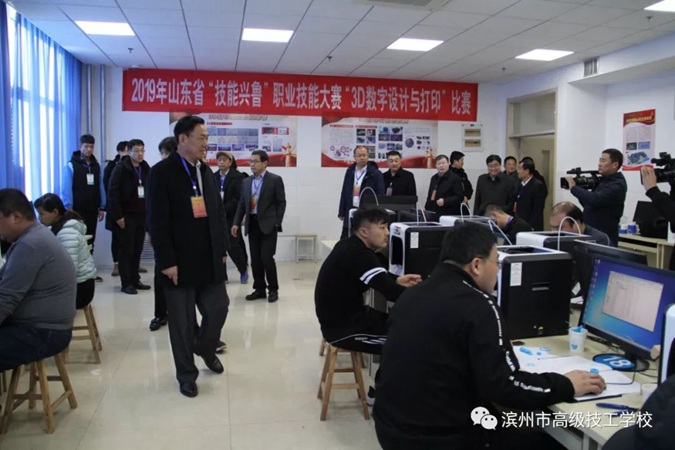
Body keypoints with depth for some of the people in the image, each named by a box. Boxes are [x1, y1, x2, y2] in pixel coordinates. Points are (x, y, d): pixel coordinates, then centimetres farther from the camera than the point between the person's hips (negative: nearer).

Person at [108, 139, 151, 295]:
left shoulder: (146, 169, 10)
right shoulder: (121, 168, -7)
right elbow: (113, 193, -11)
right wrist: (118, 215, -15)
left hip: (141, 214, 5)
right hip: (126, 215, -5)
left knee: (137, 249, 8)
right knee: (126, 249, -1)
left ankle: (135, 280, 18)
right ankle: (126, 283, 5)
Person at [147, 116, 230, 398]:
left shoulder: (206, 172, 11)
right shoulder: (162, 172, -8)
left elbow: (219, 213, 14)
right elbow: (157, 222, -13)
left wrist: (222, 250, 9)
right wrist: (167, 261, -16)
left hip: (210, 260, 6)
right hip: (180, 262, -5)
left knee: (218, 309, 9)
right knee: (182, 321, 6)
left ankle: (205, 348, 38)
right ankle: (186, 374, 23)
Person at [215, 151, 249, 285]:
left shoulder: (238, 176, -4)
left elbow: (239, 197, -12)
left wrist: (224, 209, -18)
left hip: (232, 217, -4)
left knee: (232, 246, -4)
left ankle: (243, 270, 20)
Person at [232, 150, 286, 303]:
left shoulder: (275, 180, -2)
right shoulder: (246, 182, 13)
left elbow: (281, 203, -4)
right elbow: (241, 204, 13)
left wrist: (277, 223, -11)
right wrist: (236, 223, 4)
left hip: (268, 225, -5)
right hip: (252, 224, 5)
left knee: (267, 258, -8)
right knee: (255, 260, 7)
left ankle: (273, 289, 7)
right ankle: (259, 289, 18)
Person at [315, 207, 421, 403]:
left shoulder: (351, 247, 6)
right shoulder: (359, 254, -24)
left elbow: (375, 279, 22)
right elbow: (391, 293, -29)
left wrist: (396, 280, 6)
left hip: (343, 317, 10)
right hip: (342, 328, -10)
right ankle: (379, 394, 12)